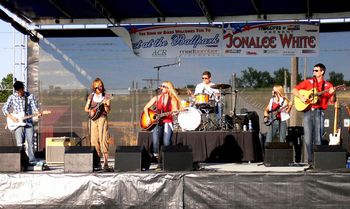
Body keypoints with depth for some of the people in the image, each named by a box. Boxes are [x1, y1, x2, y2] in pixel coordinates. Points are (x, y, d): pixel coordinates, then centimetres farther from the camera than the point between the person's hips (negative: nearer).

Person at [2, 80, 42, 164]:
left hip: (28, 122, 0)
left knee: (30, 141, -6)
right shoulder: (12, 97, 3)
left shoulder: (30, 96, 4)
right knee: (20, 143, -7)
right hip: (17, 122, 0)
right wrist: (11, 117, -7)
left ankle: (32, 159, 0)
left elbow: (34, 108, 2)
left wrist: (37, 113, -20)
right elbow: (4, 108, 6)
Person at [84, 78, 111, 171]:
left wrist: (105, 105, -20)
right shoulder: (91, 96, 14)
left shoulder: (106, 96, 4)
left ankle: (105, 163, -20)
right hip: (93, 119, 4)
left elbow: (108, 111, -2)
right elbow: (86, 108, 15)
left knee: (103, 140, -14)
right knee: (94, 141, 0)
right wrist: (91, 111, -5)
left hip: (102, 118, -4)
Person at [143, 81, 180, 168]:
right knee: (155, 140, -25)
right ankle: (158, 161, -13)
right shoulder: (156, 98, 10)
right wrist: (147, 117, -2)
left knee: (166, 141, -25)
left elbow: (175, 111, -3)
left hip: (167, 122, -1)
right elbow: (146, 108, 12)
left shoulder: (173, 100, 6)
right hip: (156, 122, 1)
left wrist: (175, 111, -26)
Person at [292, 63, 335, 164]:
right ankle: (310, 159, 7)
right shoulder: (308, 82, 12)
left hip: (319, 112, -2)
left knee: (318, 138, -7)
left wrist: (333, 94, -22)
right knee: (308, 138, -1)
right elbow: (294, 90, 12)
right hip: (307, 111, 2)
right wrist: (301, 96, -5)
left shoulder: (328, 85, 7)